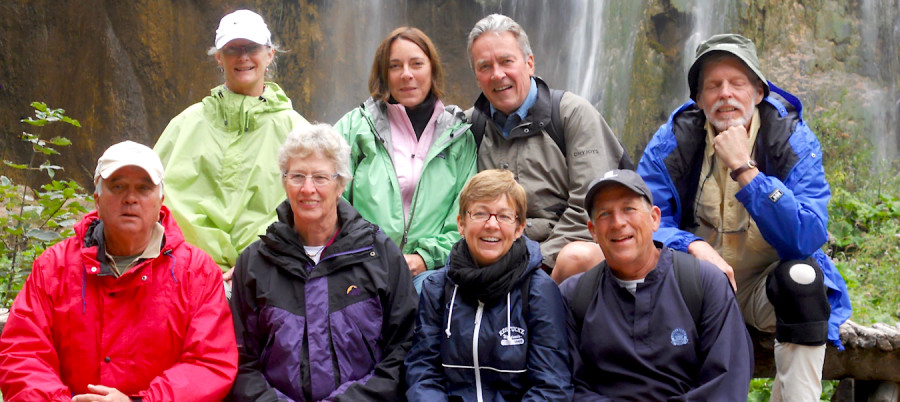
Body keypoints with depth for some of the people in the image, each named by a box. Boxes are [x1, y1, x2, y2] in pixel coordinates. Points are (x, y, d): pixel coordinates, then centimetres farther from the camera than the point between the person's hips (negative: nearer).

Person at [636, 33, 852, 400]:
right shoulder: (672, 141, -6)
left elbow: (808, 237, -24)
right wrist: (694, 247, -32)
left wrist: (743, 169, -31)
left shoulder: (795, 142, -10)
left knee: (803, 276, -32)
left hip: (765, 286, -1)